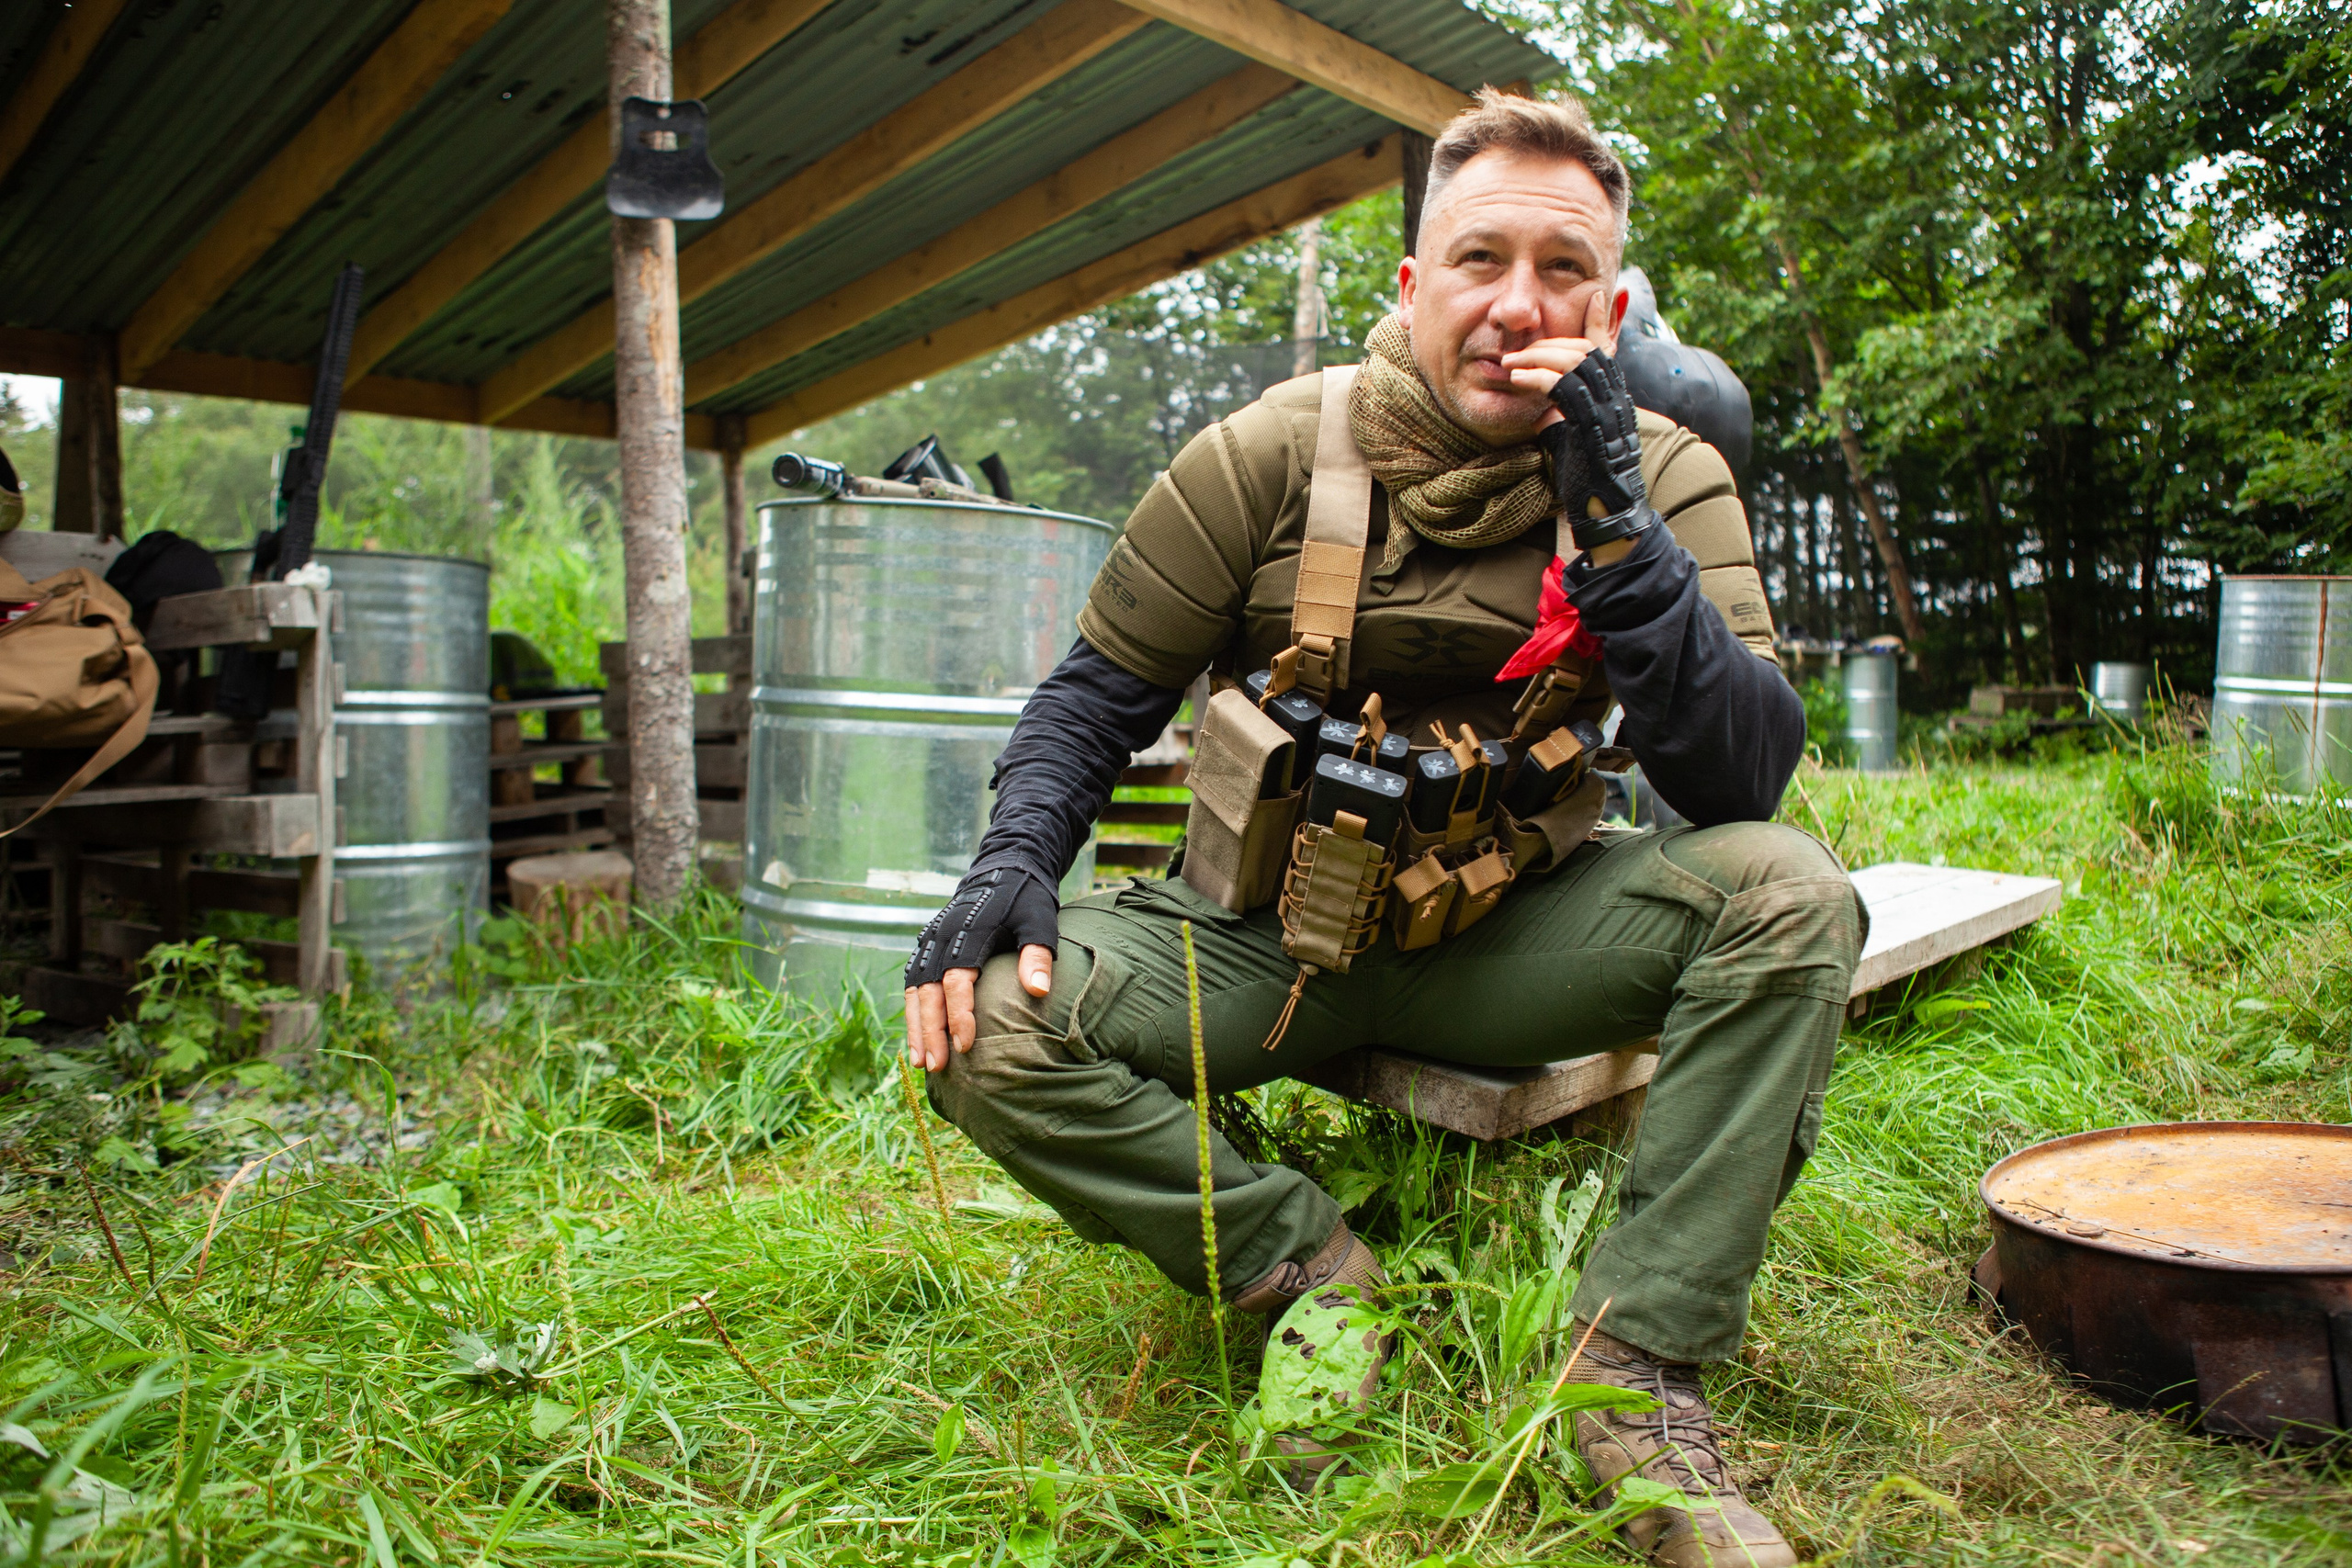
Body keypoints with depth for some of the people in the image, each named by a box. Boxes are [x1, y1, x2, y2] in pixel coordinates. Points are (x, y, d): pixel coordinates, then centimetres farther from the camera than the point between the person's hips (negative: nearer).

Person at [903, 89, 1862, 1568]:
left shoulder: (1663, 475, -6)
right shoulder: (1268, 457, -9)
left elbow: (1746, 782, -17)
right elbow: (1100, 693, 1)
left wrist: (1614, 533, -27)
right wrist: (1014, 860, -18)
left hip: (1513, 933, 1)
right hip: (1270, 933, 0)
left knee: (1791, 896, -25)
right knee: (984, 1029, -24)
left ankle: (1642, 1368, -19)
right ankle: (1305, 1263, -6)